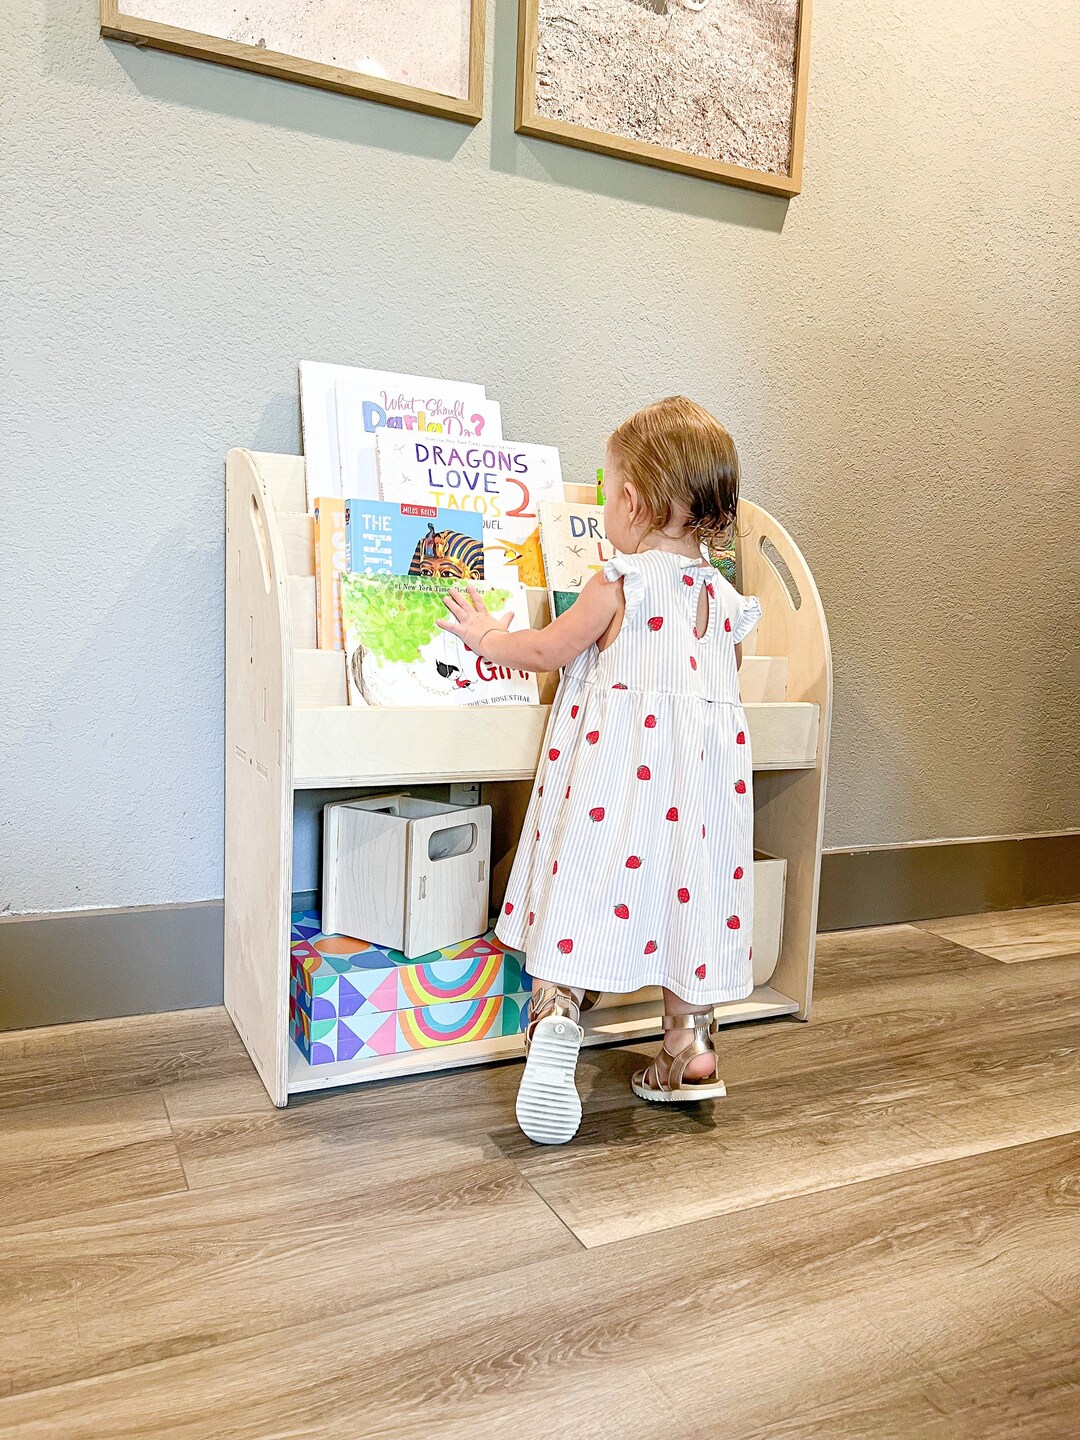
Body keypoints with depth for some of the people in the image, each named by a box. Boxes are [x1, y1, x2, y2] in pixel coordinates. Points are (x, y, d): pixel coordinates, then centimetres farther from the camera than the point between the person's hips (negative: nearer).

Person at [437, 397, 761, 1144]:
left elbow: (549, 649, 1)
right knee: (690, 887, 11)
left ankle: (557, 1008, -16)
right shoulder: (725, 599, 8)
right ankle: (690, 1043, 17)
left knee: (589, 880, 0)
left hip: (620, 761, -5)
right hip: (704, 769, 5)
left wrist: (488, 638, 18)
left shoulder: (620, 583, -7)